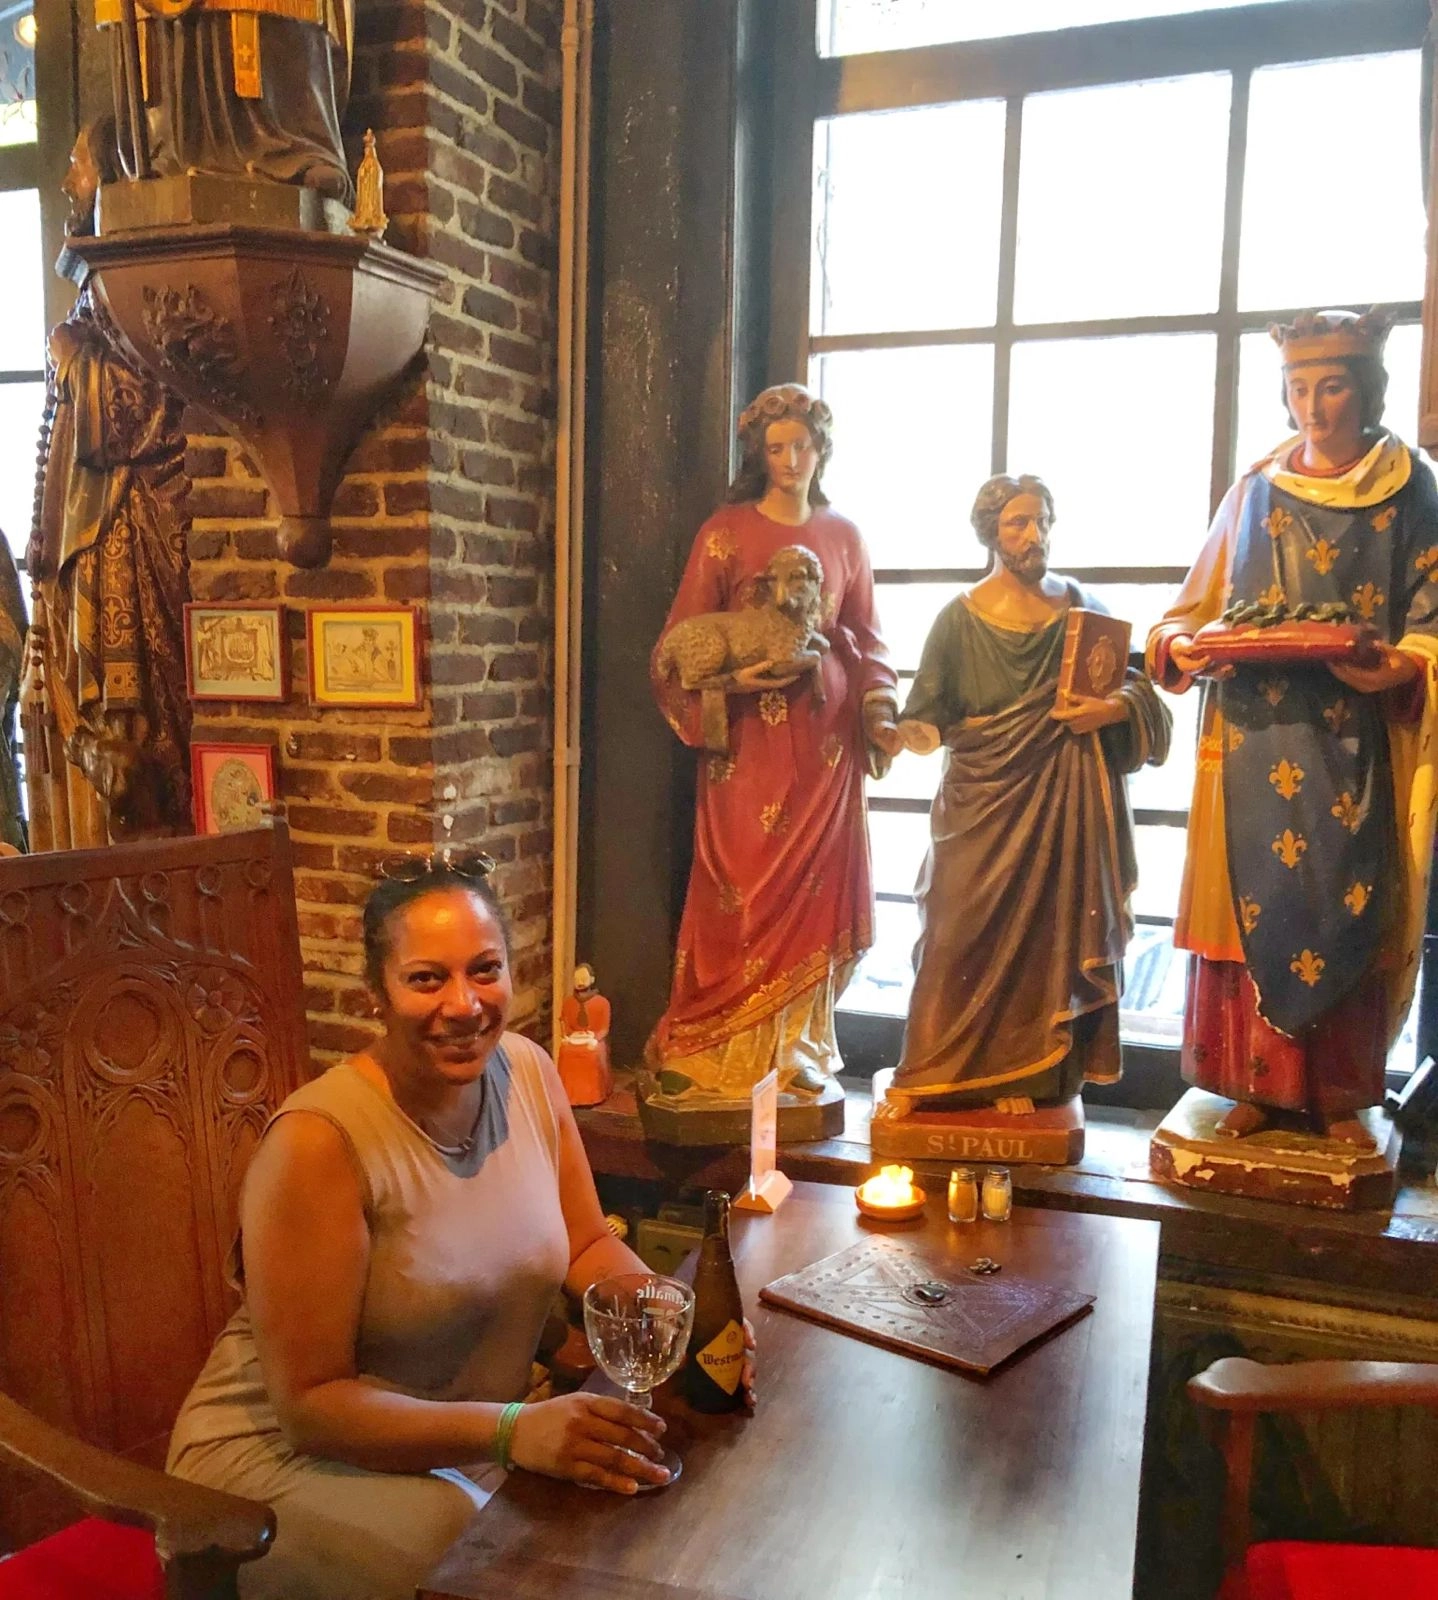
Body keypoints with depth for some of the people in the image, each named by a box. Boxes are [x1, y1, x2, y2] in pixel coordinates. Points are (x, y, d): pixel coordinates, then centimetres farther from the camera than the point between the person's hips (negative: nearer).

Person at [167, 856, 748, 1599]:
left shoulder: (529, 1071, -6)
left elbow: (588, 1245, 4)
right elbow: (309, 1404, -23)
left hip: (465, 1441, 6)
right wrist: (510, 1430, -35)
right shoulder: (318, 1141, -26)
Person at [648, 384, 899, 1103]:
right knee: (741, 891, -4)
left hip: (826, 737, 3)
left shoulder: (844, 537, 12)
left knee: (816, 891, 3)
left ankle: (798, 1046, 16)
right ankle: (714, 1053, 8)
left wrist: (878, 708, 2)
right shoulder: (725, 532, 2)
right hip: (749, 738, -3)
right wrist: (731, 678, -16)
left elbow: (866, 638, 16)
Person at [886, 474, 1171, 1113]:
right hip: (983, 803, -1)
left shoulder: (1080, 606, 6)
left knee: (1045, 933, 2)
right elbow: (931, 712, -2)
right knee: (966, 934, -3)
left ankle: (1021, 1078, 12)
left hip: (1062, 804, 2)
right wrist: (918, 733, -24)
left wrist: (1111, 709, -13)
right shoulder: (960, 617, 0)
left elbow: (1136, 685, 8)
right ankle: (938, 1077, 9)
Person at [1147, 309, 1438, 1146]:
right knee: (1254, 906, 2)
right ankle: (1257, 1083, 14)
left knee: (1347, 912, 3)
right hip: (1257, 745, 2)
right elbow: (1196, 607, 10)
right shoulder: (1255, 491, 9)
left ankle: (1341, 1095, 15)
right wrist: (1181, 648, -12)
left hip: (1358, 746, -1)